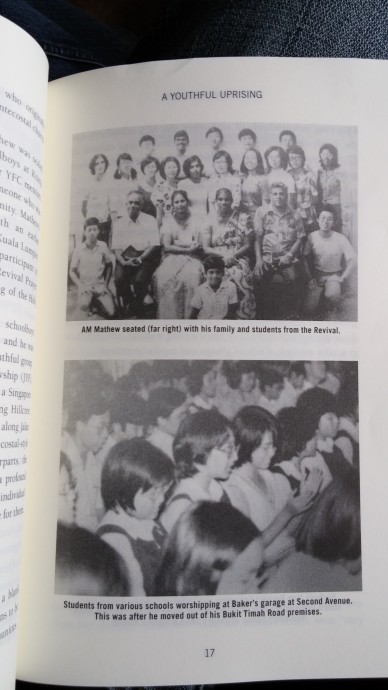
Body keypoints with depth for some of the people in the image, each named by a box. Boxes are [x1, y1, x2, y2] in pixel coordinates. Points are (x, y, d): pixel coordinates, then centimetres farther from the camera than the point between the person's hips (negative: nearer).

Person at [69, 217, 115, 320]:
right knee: (83, 305, -32)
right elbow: (72, 271, 4)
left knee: (111, 313, -13)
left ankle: (97, 304, 15)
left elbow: (109, 266, 12)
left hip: (100, 286, 2)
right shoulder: (79, 249, -3)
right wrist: (81, 286, -7)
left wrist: (106, 284, 3)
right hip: (85, 286, -2)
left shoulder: (103, 246, 0)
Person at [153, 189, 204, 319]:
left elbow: (198, 246, 3)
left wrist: (176, 244, -5)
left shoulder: (195, 222, 14)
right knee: (164, 277, -31)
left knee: (191, 276, -34)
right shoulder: (168, 222, 14)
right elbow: (166, 246, 1)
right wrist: (188, 248, -8)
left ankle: (189, 316, -28)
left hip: (191, 259, 0)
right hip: (172, 258, 0)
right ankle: (168, 316, -28)